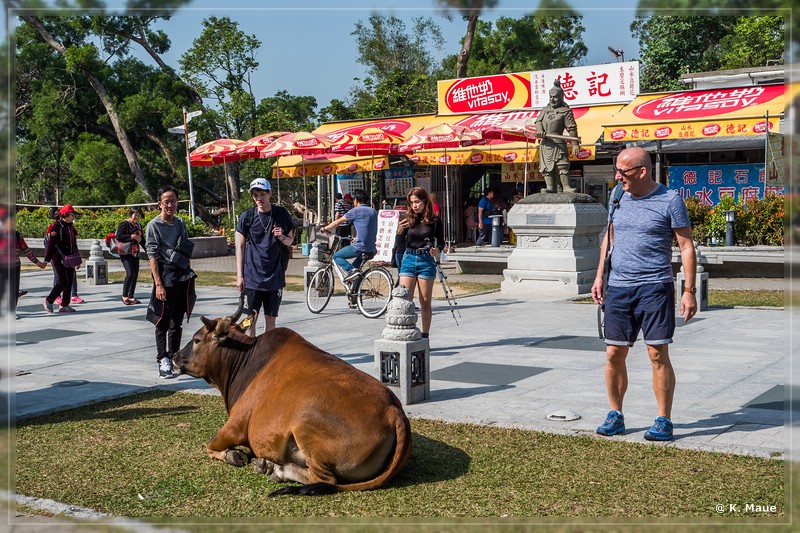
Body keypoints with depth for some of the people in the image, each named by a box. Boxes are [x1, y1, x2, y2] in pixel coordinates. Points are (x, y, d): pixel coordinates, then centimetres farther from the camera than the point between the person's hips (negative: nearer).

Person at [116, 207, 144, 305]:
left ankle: (131, 297, 15)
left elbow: (141, 240, 24)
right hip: (125, 253, -7)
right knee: (130, 273, -17)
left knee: (135, 275, 5)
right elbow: (119, 236, -19)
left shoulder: (138, 226, 14)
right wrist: (132, 236, -24)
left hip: (135, 253, 7)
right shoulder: (124, 224, -8)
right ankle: (124, 296, -4)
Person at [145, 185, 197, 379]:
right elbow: (152, 256, -10)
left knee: (177, 322, 12)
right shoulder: (154, 226, -5)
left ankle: (175, 359, 20)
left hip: (183, 277, 6)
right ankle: (163, 362, 1)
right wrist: (158, 284, -17)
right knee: (163, 323, -2)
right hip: (166, 278, -6)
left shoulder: (180, 223, 13)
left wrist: (190, 278, 16)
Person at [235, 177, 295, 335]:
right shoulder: (247, 217, -1)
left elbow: (290, 241, 11)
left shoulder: (281, 214, 2)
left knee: (271, 319, 8)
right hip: (252, 276, -1)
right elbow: (240, 247, 3)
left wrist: (282, 237, -12)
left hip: (275, 275, 1)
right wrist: (240, 275, -2)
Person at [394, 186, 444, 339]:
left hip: (426, 261, -2)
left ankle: (425, 336, 14)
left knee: (425, 302, 6)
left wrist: (437, 250, -17)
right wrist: (399, 231, -18)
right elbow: (400, 242, 2)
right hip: (408, 260, 2)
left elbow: (441, 242, 5)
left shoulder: (434, 221, -3)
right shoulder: (408, 219, 3)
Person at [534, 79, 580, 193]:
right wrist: (540, 130, -13)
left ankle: (565, 187, -12)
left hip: (558, 142, -5)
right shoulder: (545, 110, 20)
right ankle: (550, 187, 2)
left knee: (562, 165, -11)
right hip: (545, 143, 5)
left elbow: (572, 128, -3)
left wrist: (575, 144, -10)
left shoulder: (565, 111, 2)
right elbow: (538, 121, 11)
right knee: (546, 166, 1)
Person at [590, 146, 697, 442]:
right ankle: (615, 415, 19)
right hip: (618, 288, 5)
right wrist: (599, 276, 16)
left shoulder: (670, 200, -5)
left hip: (654, 287, -5)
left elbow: (686, 247, -3)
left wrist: (689, 290, -8)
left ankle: (664, 421, 7)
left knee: (658, 354, -4)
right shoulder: (618, 197, 10)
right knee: (614, 354, 5)